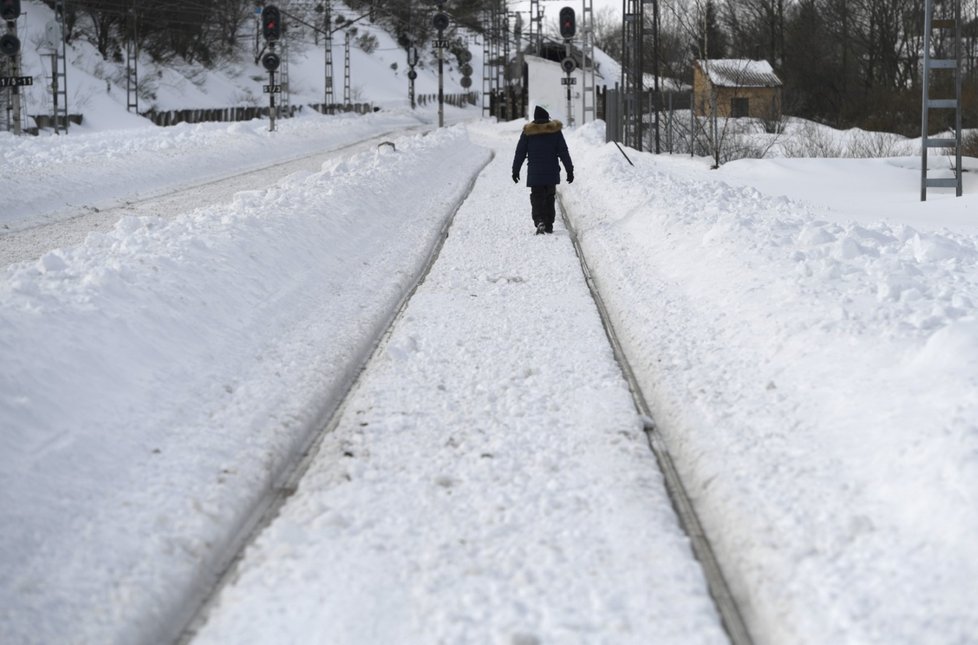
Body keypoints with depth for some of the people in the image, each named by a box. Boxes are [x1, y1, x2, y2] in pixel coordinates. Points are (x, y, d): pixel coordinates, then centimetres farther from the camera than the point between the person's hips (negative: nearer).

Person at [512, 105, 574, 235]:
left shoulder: (528, 131, -1)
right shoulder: (555, 130, 0)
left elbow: (520, 152, 2)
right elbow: (563, 152, 0)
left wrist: (515, 170, 10)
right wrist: (569, 170, 5)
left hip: (534, 174, -1)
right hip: (552, 173, 1)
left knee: (537, 198, 0)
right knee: (549, 198, 15)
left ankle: (539, 221, -23)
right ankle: (549, 225, 16)